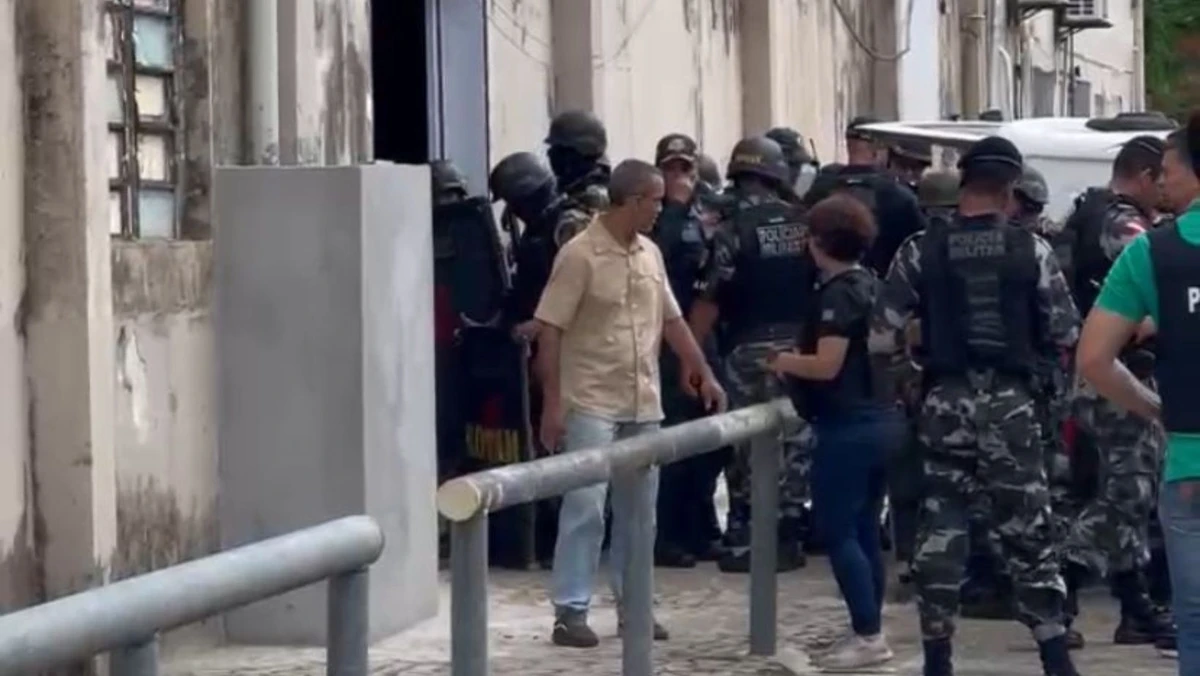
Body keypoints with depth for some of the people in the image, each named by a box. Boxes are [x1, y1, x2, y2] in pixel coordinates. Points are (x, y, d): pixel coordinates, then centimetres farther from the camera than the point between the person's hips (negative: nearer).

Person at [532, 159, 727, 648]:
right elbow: (549, 331, -13)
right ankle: (570, 610, -3)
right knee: (585, 506, -8)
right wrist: (553, 402, -16)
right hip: (591, 404, -7)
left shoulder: (650, 254, 9)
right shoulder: (580, 254, -12)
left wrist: (704, 374, 13)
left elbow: (672, 320, 18)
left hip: (643, 405, 7)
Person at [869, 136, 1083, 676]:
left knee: (941, 529, 7)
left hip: (945, 402, 0)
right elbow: (1066, 333, 0)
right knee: (1027, 530, 6)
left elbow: (881, 337, -4)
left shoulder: (921, 252, -2)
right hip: (1011, 402, 0)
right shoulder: (1032, 250, -3)